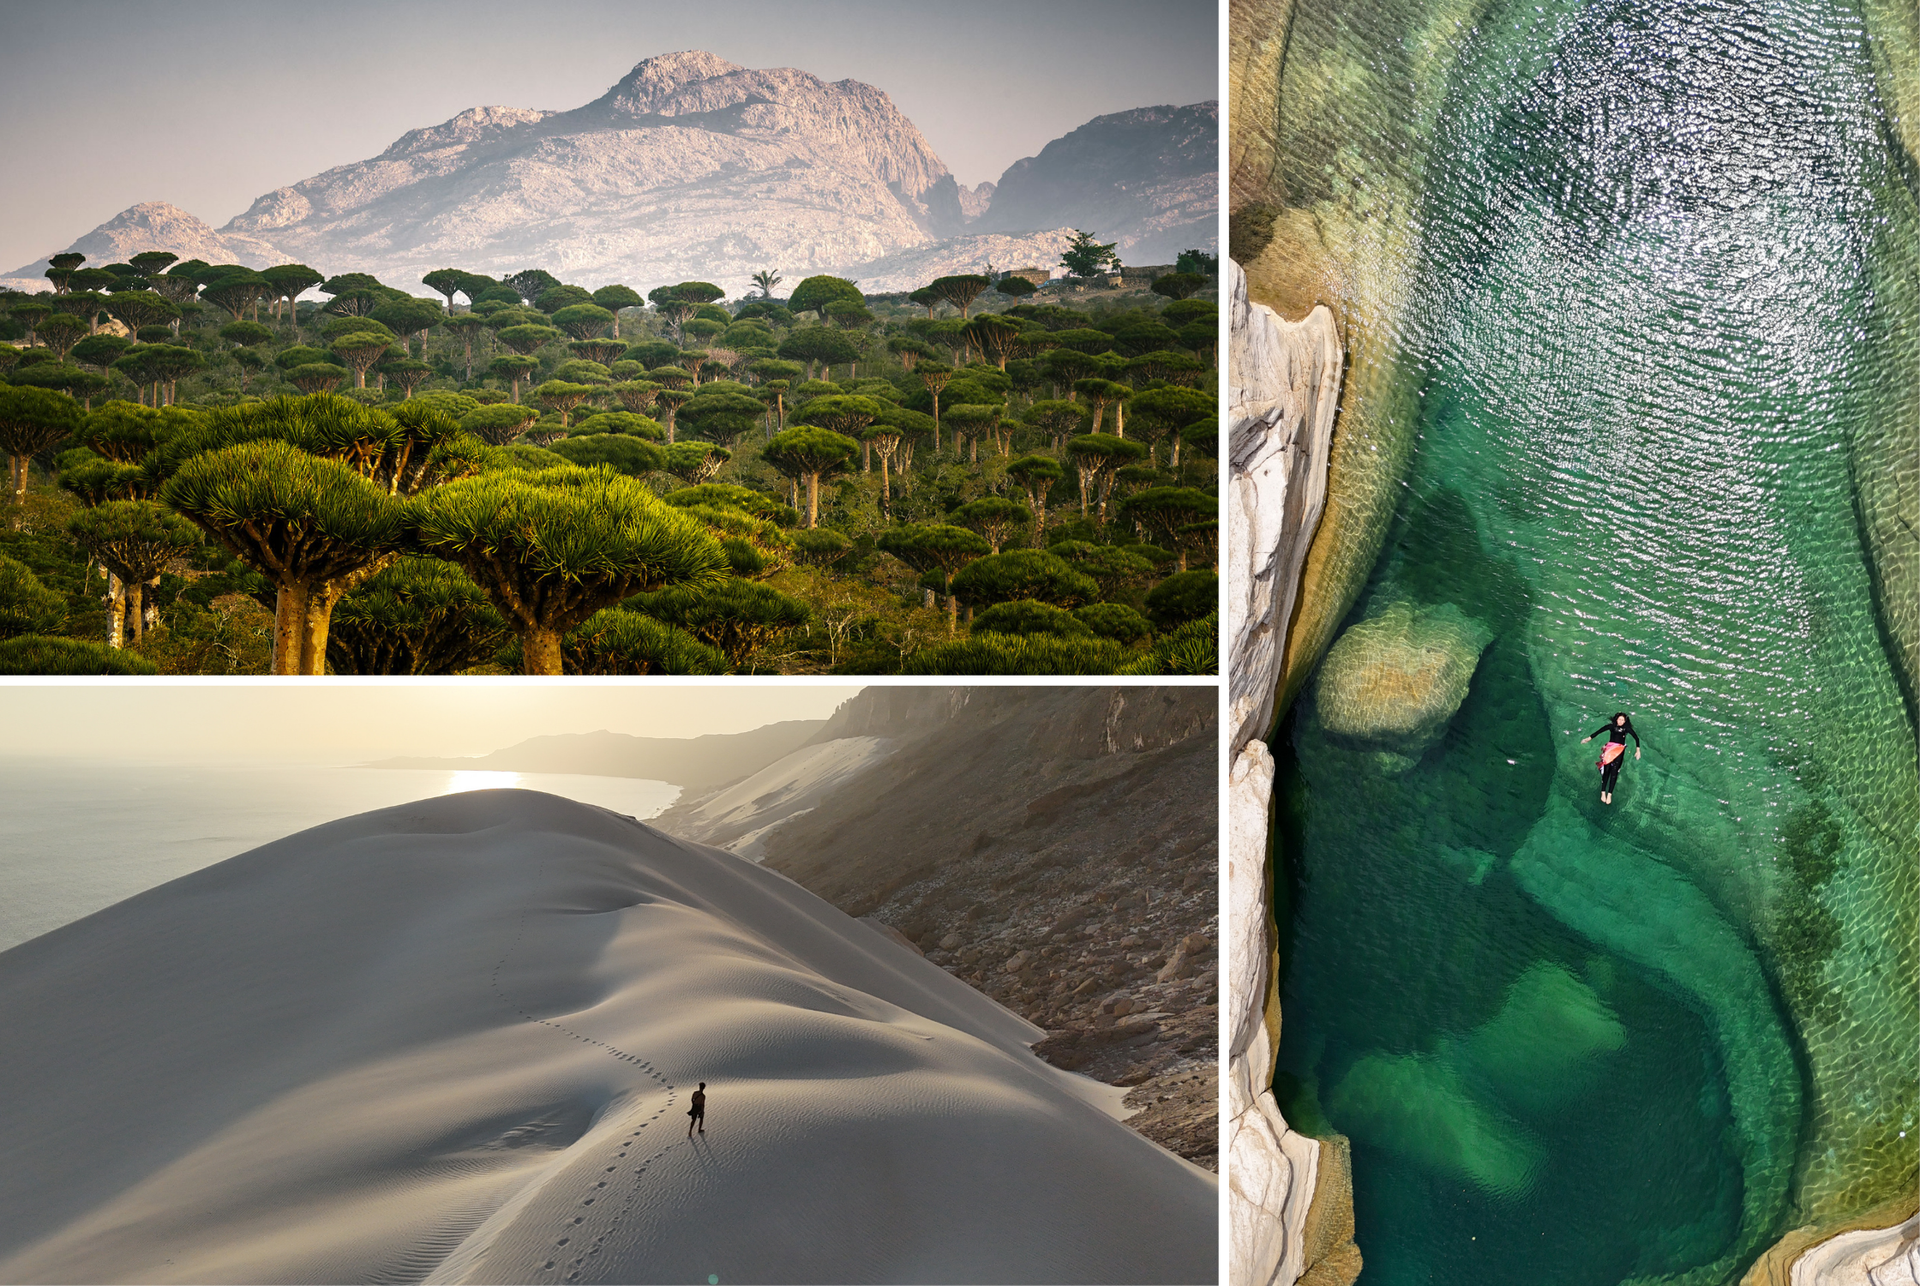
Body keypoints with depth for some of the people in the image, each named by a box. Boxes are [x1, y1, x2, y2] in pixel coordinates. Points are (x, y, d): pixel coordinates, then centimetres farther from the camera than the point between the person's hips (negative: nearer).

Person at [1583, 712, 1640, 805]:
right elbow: (1599, 731, 5)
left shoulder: (1626, 728, 5)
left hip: (1619, 751, 0)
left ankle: (1609, 794, -10)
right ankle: (1603, 792, -9)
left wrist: (1638, 750, 2)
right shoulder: (1611, 726, 5)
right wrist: (1588, 738, 1)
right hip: (1610, 749, 0)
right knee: (1606, 769, -10)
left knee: (1614, 771, -9)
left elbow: (1636, 738, 7)